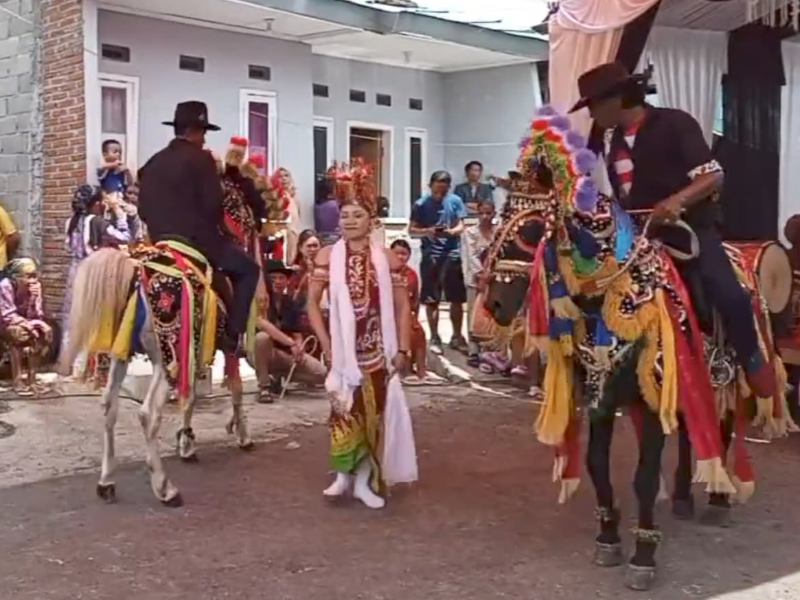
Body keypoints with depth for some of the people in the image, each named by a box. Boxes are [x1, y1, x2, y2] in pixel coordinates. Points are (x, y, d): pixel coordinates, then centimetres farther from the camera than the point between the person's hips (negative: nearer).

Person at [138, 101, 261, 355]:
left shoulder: (153, 163, 10)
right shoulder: (201, 159, -8)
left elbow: (143, 210, 10)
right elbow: (213, 204, -14)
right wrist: (223, 231, 4)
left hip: (161, 244, 7)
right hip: (198, 240, -7)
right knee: (248, 269, 10)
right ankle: (232, 335, -1)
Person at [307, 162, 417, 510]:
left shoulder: (386, 259, 1)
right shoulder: (327, 257, -2)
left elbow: (402, 306, 3)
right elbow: (312, 303, -1)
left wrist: (403, 349, -3)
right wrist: (326, 344, -8)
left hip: (379, 350, 1)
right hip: (343, 348, -1)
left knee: (374, 412, 5)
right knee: (345, 411, -3)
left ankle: (364, 480, 16)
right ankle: (344, 475, 13)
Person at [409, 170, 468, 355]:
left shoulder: (455, 201, 1)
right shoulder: (421, 204, -3)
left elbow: (461, 226, 1)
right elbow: (412, 229, -1)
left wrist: (451, 231, -21)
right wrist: (427, 231, -20)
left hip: (452, 254, 1)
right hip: (430, 255, -1)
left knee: (457, 299, 7)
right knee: (432, 300, 4)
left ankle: (457, 337, 21)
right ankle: (435, 338, 17)